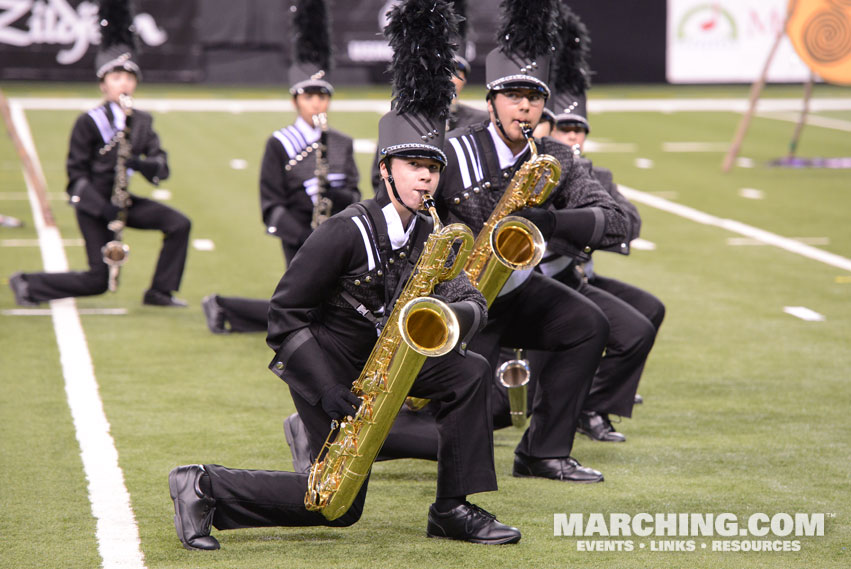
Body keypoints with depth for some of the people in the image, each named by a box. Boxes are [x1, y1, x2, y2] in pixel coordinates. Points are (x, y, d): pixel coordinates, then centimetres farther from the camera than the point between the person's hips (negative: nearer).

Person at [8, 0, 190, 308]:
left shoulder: (142, 121, 4)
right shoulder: (89, 122, -13)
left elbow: (161, 169, -3)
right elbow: (77, 175, -13)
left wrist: (141, 163, -26)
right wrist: (104, 209, -23)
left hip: (123, 201, 6)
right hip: (92, 203, -6)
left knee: (179, 224, -9)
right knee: (98, 280, -8)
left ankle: (160, 292, 1)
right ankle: (26, 285, 8)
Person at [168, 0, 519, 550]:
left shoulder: (429, 237, -1)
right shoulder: (347, 233, -23)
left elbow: (471, 301, -9)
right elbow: (285, 314, -22)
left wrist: (450, 316, -35)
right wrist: (327, 391, -27)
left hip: (383, 357, 7)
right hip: (322, 362, -7)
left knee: (471, 372, -10)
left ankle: (453, 510, -4)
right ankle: (204, 488, 5)